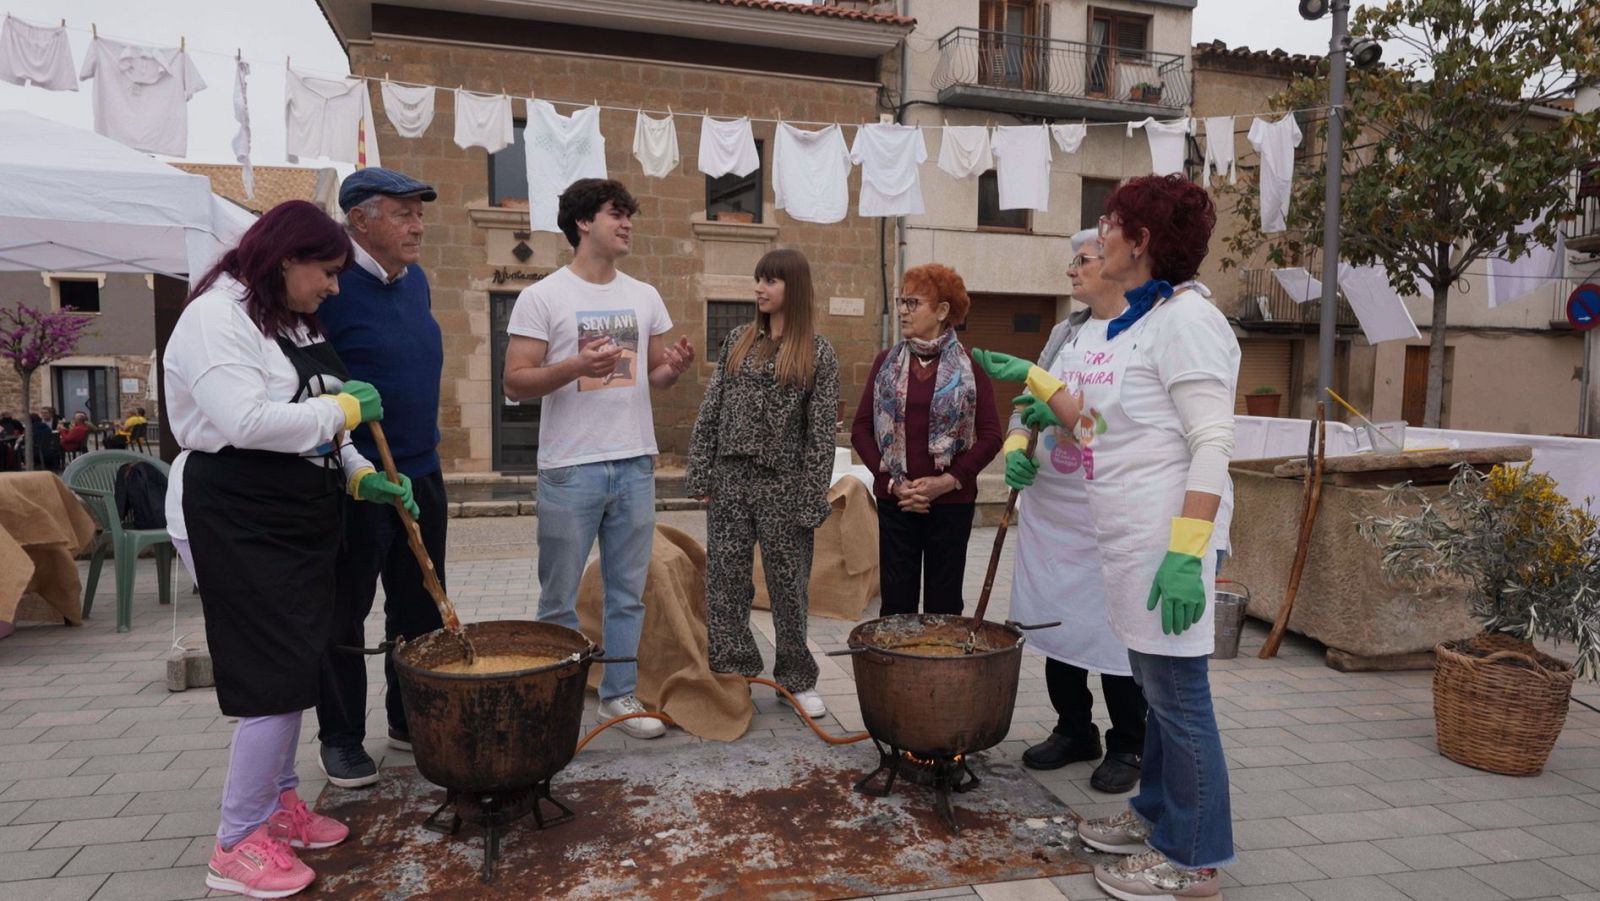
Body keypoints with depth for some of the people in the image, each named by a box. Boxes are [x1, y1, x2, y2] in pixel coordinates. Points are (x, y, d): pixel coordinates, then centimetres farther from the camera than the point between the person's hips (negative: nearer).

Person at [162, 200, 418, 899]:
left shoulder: (295, 322, 16)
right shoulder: (215, 318, -14)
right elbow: (247, 422, -26)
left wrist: (360, 476, 7)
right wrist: (342, 408, -16)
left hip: (298, 515, 10)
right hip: (236, 520, -10)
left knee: (297, 662, 15)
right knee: (276, 674, -9)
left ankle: (279, 802, 31)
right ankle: (237, 844, 6)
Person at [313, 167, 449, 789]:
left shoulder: (416, 281, 9)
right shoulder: (332, 287, -15)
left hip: (420, 474, 8)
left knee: (420, 607, 15)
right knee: (344, 614, 7)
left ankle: (410, 720, 31)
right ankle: (340, 738, 23)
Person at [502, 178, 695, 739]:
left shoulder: (644, 297, 11)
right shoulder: (542, 297, -4)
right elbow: (515, 383, -8)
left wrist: (675, 368, -6)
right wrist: (576, 366, -23)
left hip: (635, 465, 5)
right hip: (570, 468, -4)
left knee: (629, 593, 12)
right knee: (559, 598, 6)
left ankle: (619, 694, 25)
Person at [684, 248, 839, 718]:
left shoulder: (818, 352, -2)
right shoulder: (738, 341, 10)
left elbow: (821, 432, -5)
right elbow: (710, 409, 10)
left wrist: (812, 500, -10)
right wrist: (700, 474, 3)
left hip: (784, 484, -4)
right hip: (730, 479, 4)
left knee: (789, 585, 6)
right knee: (725, 579, 6)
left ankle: (797, 679, 22)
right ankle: (732, 673, 20)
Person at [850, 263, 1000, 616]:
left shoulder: (969, 366, -1)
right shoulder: (886, 362, 6)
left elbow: (990, 435, -3)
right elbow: (861, 429, 4)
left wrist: (950, 480, -12)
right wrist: (894, 481, -7)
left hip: (952, 501, -1)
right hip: (894, 501, 2)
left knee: (943, 601, 7)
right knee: (896, 600, 6)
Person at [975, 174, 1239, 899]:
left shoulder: (1186, 319, -14)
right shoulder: (1138, 322, 15)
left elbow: (1212, 444, -20)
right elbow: (1098, 422, 19)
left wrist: (1186, 552, -26)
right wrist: (1033, 378, 29)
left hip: (1168, 539, -9)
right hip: (1131, 538, 10)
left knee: (1178, 695, 1)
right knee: (1156, 686, 19)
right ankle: (1157, 816, 35)